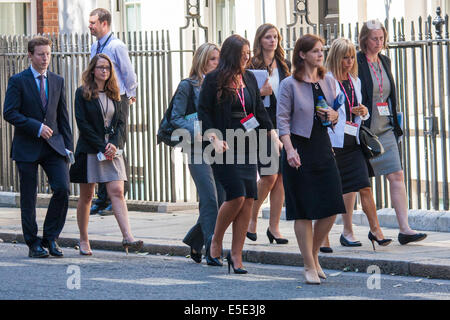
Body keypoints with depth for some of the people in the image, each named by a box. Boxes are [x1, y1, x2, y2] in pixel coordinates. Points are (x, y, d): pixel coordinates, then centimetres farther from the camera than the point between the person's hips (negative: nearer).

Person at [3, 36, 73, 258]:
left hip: (54, 145, 3)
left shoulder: (57, 81, 12)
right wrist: (36, 127, -17)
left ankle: (50, 237, 4)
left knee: (62, 189, -11)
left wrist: (68, 146, 6)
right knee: (29, 198, 2)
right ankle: (34, 244, 12)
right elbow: (9, 113, -9)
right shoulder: (18, 81, -2)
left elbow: (63, 116, 14)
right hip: (27, 148, -3)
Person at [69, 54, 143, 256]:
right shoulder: (83, 93, -1)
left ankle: (128, 237, -21)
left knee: (117, 192, -10)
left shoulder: (114, 94, 13)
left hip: (112, 149, 3)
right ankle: (83, 240, 14)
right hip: (89, 151, -3)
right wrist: (102, 146, -12)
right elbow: (82, 123, -8)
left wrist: (114, 144, -9)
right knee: (86, 196, 4)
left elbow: (121, 122, 9)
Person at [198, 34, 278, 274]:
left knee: (249, 198, -2)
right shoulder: (213, 80, -4)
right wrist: (214, 138, -16)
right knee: (237, 195, -16)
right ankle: (215, 241, 7)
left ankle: (236, 254, 5)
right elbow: (203, 112, -6)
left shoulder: (249, 79, 13)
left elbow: (259, 110, 19)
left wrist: (272, 132, 7)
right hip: (225, 146, -6)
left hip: (247, 145, 6)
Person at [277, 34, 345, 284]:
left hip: (323, 147, 5)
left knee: (332, 207, 0)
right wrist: (289, 150, -19)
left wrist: (334, 115, -4)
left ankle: (314, 253, 22)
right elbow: (283, 120, -8)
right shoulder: (289, 84, -5)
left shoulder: (329, 81, 10)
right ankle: (310, 267, 5)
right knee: (303, 211, -1)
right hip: (300, 149, -5)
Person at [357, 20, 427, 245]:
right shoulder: (356, 63, -9)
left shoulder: (384, 62, 12)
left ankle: (404, 229, -6)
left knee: (397, 176, -4)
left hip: (385, 130, 6)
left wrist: (395, 125, 16)